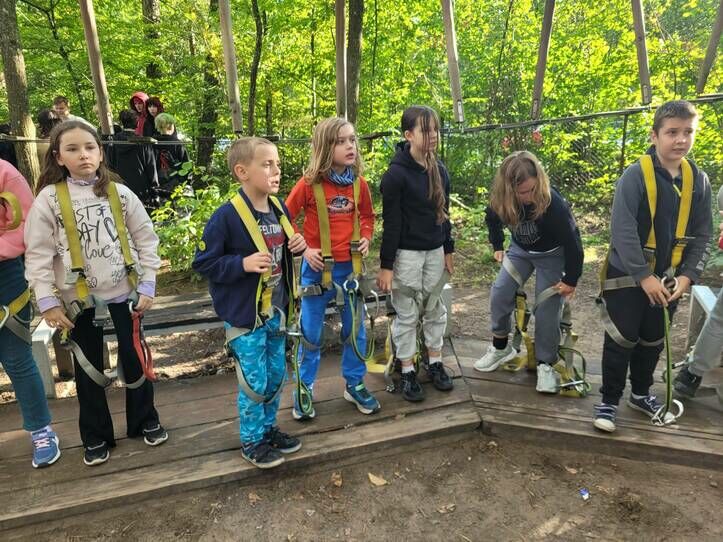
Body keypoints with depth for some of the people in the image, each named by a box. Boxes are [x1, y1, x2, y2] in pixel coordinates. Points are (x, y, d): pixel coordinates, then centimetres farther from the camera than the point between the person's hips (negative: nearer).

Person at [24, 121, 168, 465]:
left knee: (134, 359, 11)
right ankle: (96, 437, 29)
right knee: (89, 369, 12)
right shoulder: (49, 199, -5)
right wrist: (48, 302, -10)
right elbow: (38, 255, -6)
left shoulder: (119, 193, 0)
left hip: (124, 293, 1)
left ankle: (145, 421, 32)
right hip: (79, 300, -1)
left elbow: (146, 241, 2)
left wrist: (147, 286, -3)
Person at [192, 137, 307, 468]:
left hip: (276, 311, 7)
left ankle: (268, 428, 39)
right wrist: (243, 264, -27)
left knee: (277, 375, 18)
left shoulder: (279, 209, 2)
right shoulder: (227, 216, -19)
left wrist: (297, 245, -5)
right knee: (254, 382, 4)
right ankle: (251, 441, 26)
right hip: (245, 315, -7)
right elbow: (202, 263, -15)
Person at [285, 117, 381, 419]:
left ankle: (355, 384, 31)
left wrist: (366, 238, -1)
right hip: (317, 267, -3)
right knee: (311, 333, 8)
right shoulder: (309, 183, -12)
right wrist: (304, 248, -12)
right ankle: (305, 390, 25)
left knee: (355, 329, 13)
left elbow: (367, 216, 16)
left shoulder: (359, 183, -1)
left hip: (351, 266, 4)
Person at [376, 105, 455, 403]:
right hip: (407, 253, -6)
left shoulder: (440, 170, 5)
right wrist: (386, 265, -14)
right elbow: (391, 222, -15)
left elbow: (443, 212, 13)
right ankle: (408, 371, 20)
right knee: (406, 314, 6)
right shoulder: (396, 173, -15)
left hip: (435, 251, 6)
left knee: (435, 309, 16)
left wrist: (449, 249, 13)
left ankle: (435, 362, 32)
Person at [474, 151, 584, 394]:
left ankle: (546, 363, 9)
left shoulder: (553, 202, -36)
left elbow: (572, 241, -25)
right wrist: (497, 247, 9)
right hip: (520, 250, 4)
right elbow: (492, 219, 2)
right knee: (499, 294, -3)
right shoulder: (500, 199, -24)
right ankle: (501, 347, 16)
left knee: (547, 308, -6)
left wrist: (571, 280, -18)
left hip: (551, 255, -4)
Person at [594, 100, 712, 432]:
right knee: (622, 340, 0)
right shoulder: (636, 176, -17)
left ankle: (641, 394, 36)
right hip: (627, 275, -5)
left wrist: (687, 276, -8)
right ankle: (608, 401, 15)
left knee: (653, 341, 17)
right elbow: (623, 231, -22)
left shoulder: (698, 180, 1)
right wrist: (644, 276, -22)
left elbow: (701, 236, 4)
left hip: (668, 279, 5)